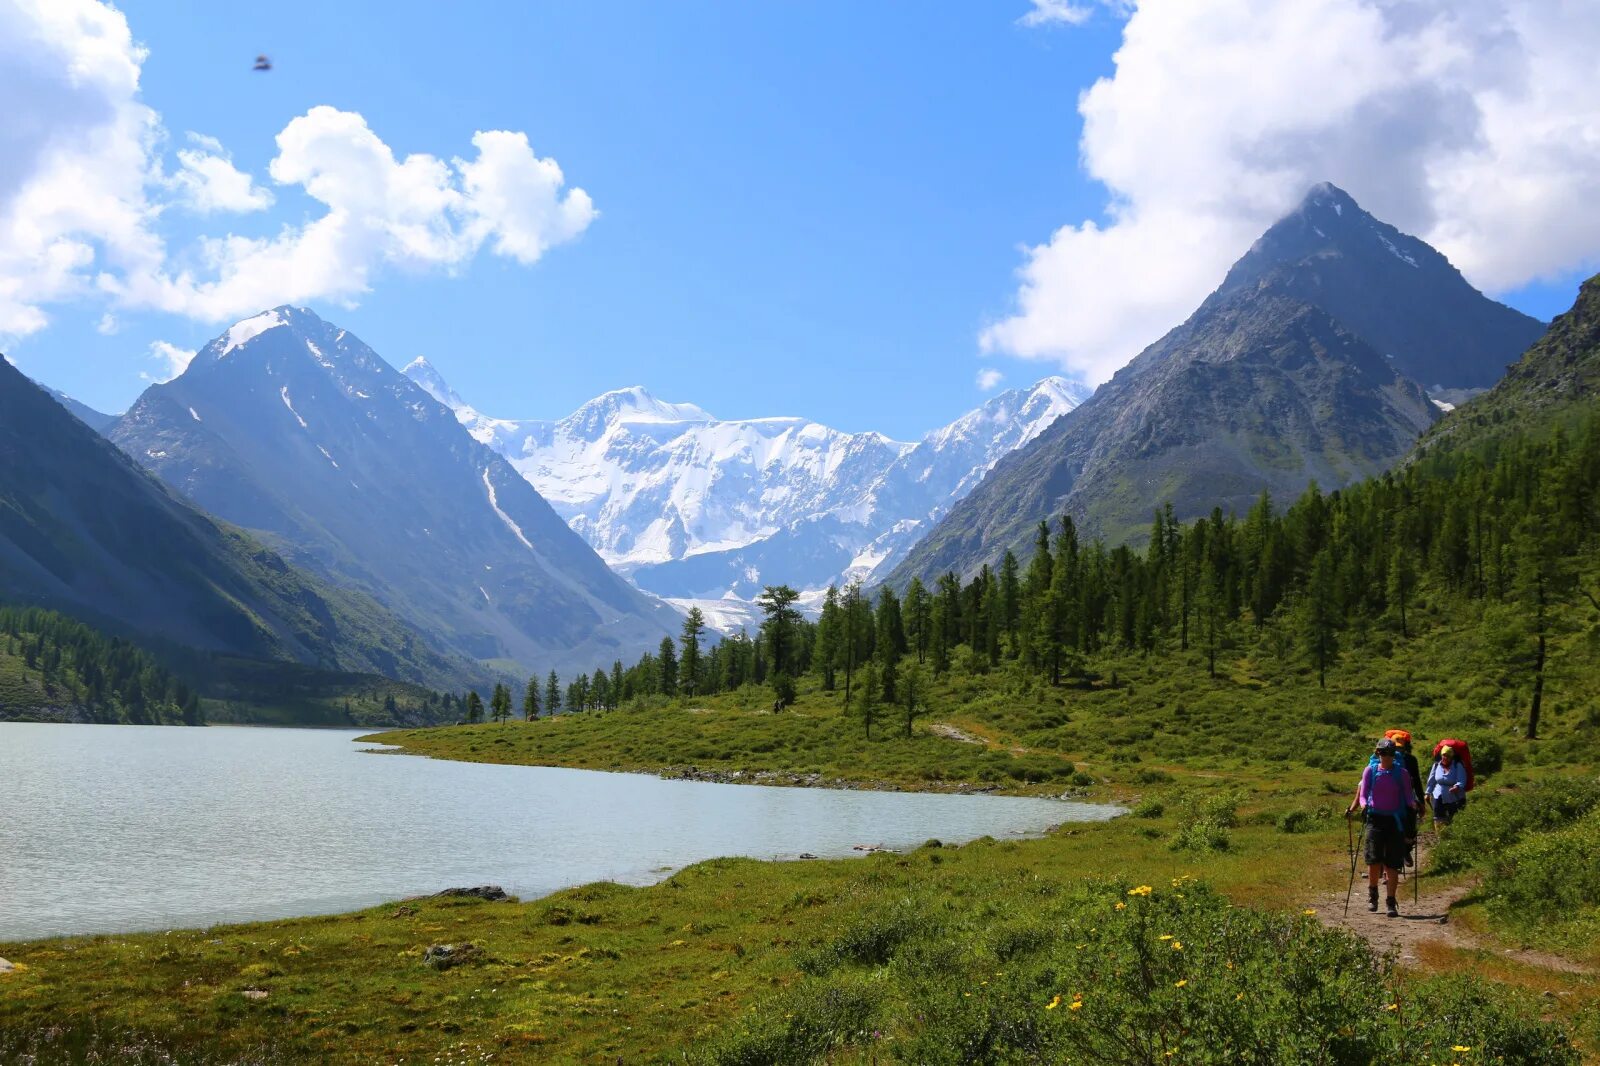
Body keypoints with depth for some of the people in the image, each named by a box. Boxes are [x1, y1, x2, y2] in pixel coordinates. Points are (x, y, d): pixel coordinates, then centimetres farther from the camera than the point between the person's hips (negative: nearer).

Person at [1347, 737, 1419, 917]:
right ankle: (1372, 895, 11)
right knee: (1374, 859, -12)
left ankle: (1391, 903, 7)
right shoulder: (1370, 771, 5)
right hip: (1375, 818, 0)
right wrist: (1364, 805, -16)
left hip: (1396, 820, 0)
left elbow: (1408, 795, 3)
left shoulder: (1402, 773, 5)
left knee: (1392, 864, -1)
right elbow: (1363, 794, 5)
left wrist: (1413, 804, -19)